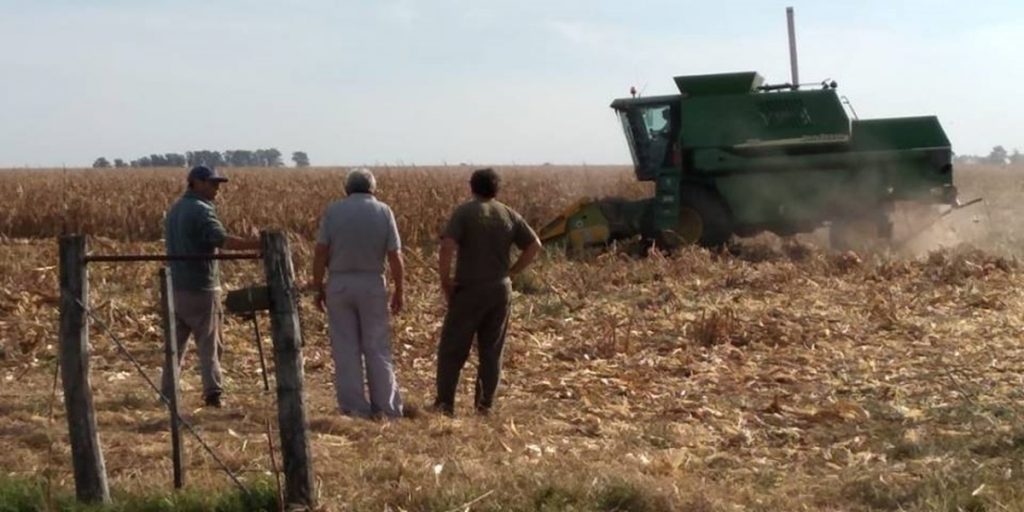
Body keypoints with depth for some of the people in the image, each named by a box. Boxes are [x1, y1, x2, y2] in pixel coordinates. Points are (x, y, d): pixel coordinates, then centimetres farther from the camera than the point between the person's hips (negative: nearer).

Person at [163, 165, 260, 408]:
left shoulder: (175, 210, 14)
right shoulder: (201, 210, -14)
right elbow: (224, 241, -28)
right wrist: (260, 244, -32)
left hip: (176, 286, 8)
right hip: (200, 288, -8)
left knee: (175, 343, 12)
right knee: (208, 343, -2)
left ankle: (167, 392, 15)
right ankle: (213, 392, -6)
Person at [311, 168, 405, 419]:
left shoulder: (333, 210, -1)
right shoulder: (383, 211, -1)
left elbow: (320, 253, -5)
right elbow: (395, 256, -4)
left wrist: (318, 287, 4)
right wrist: (399, 291, 5)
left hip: (340, 284, 0)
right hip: (372, 285, 0)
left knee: (345, 349, 4)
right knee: (377, 348, 7)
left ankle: (354, 408, 4)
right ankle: (388, 407, 9)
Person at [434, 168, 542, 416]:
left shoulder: (464, 212, -7)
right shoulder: (509, 215, 6)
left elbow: (447, 247, -19)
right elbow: (534, 246, 6)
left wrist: (445, 281, -8)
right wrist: (511, 273, 10)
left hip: (469, 289, -4)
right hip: (501, 290, 4)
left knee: (452, 348, 4)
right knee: (491, 350, 10)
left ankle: (445, 402, 2)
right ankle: (485, 404, 9)